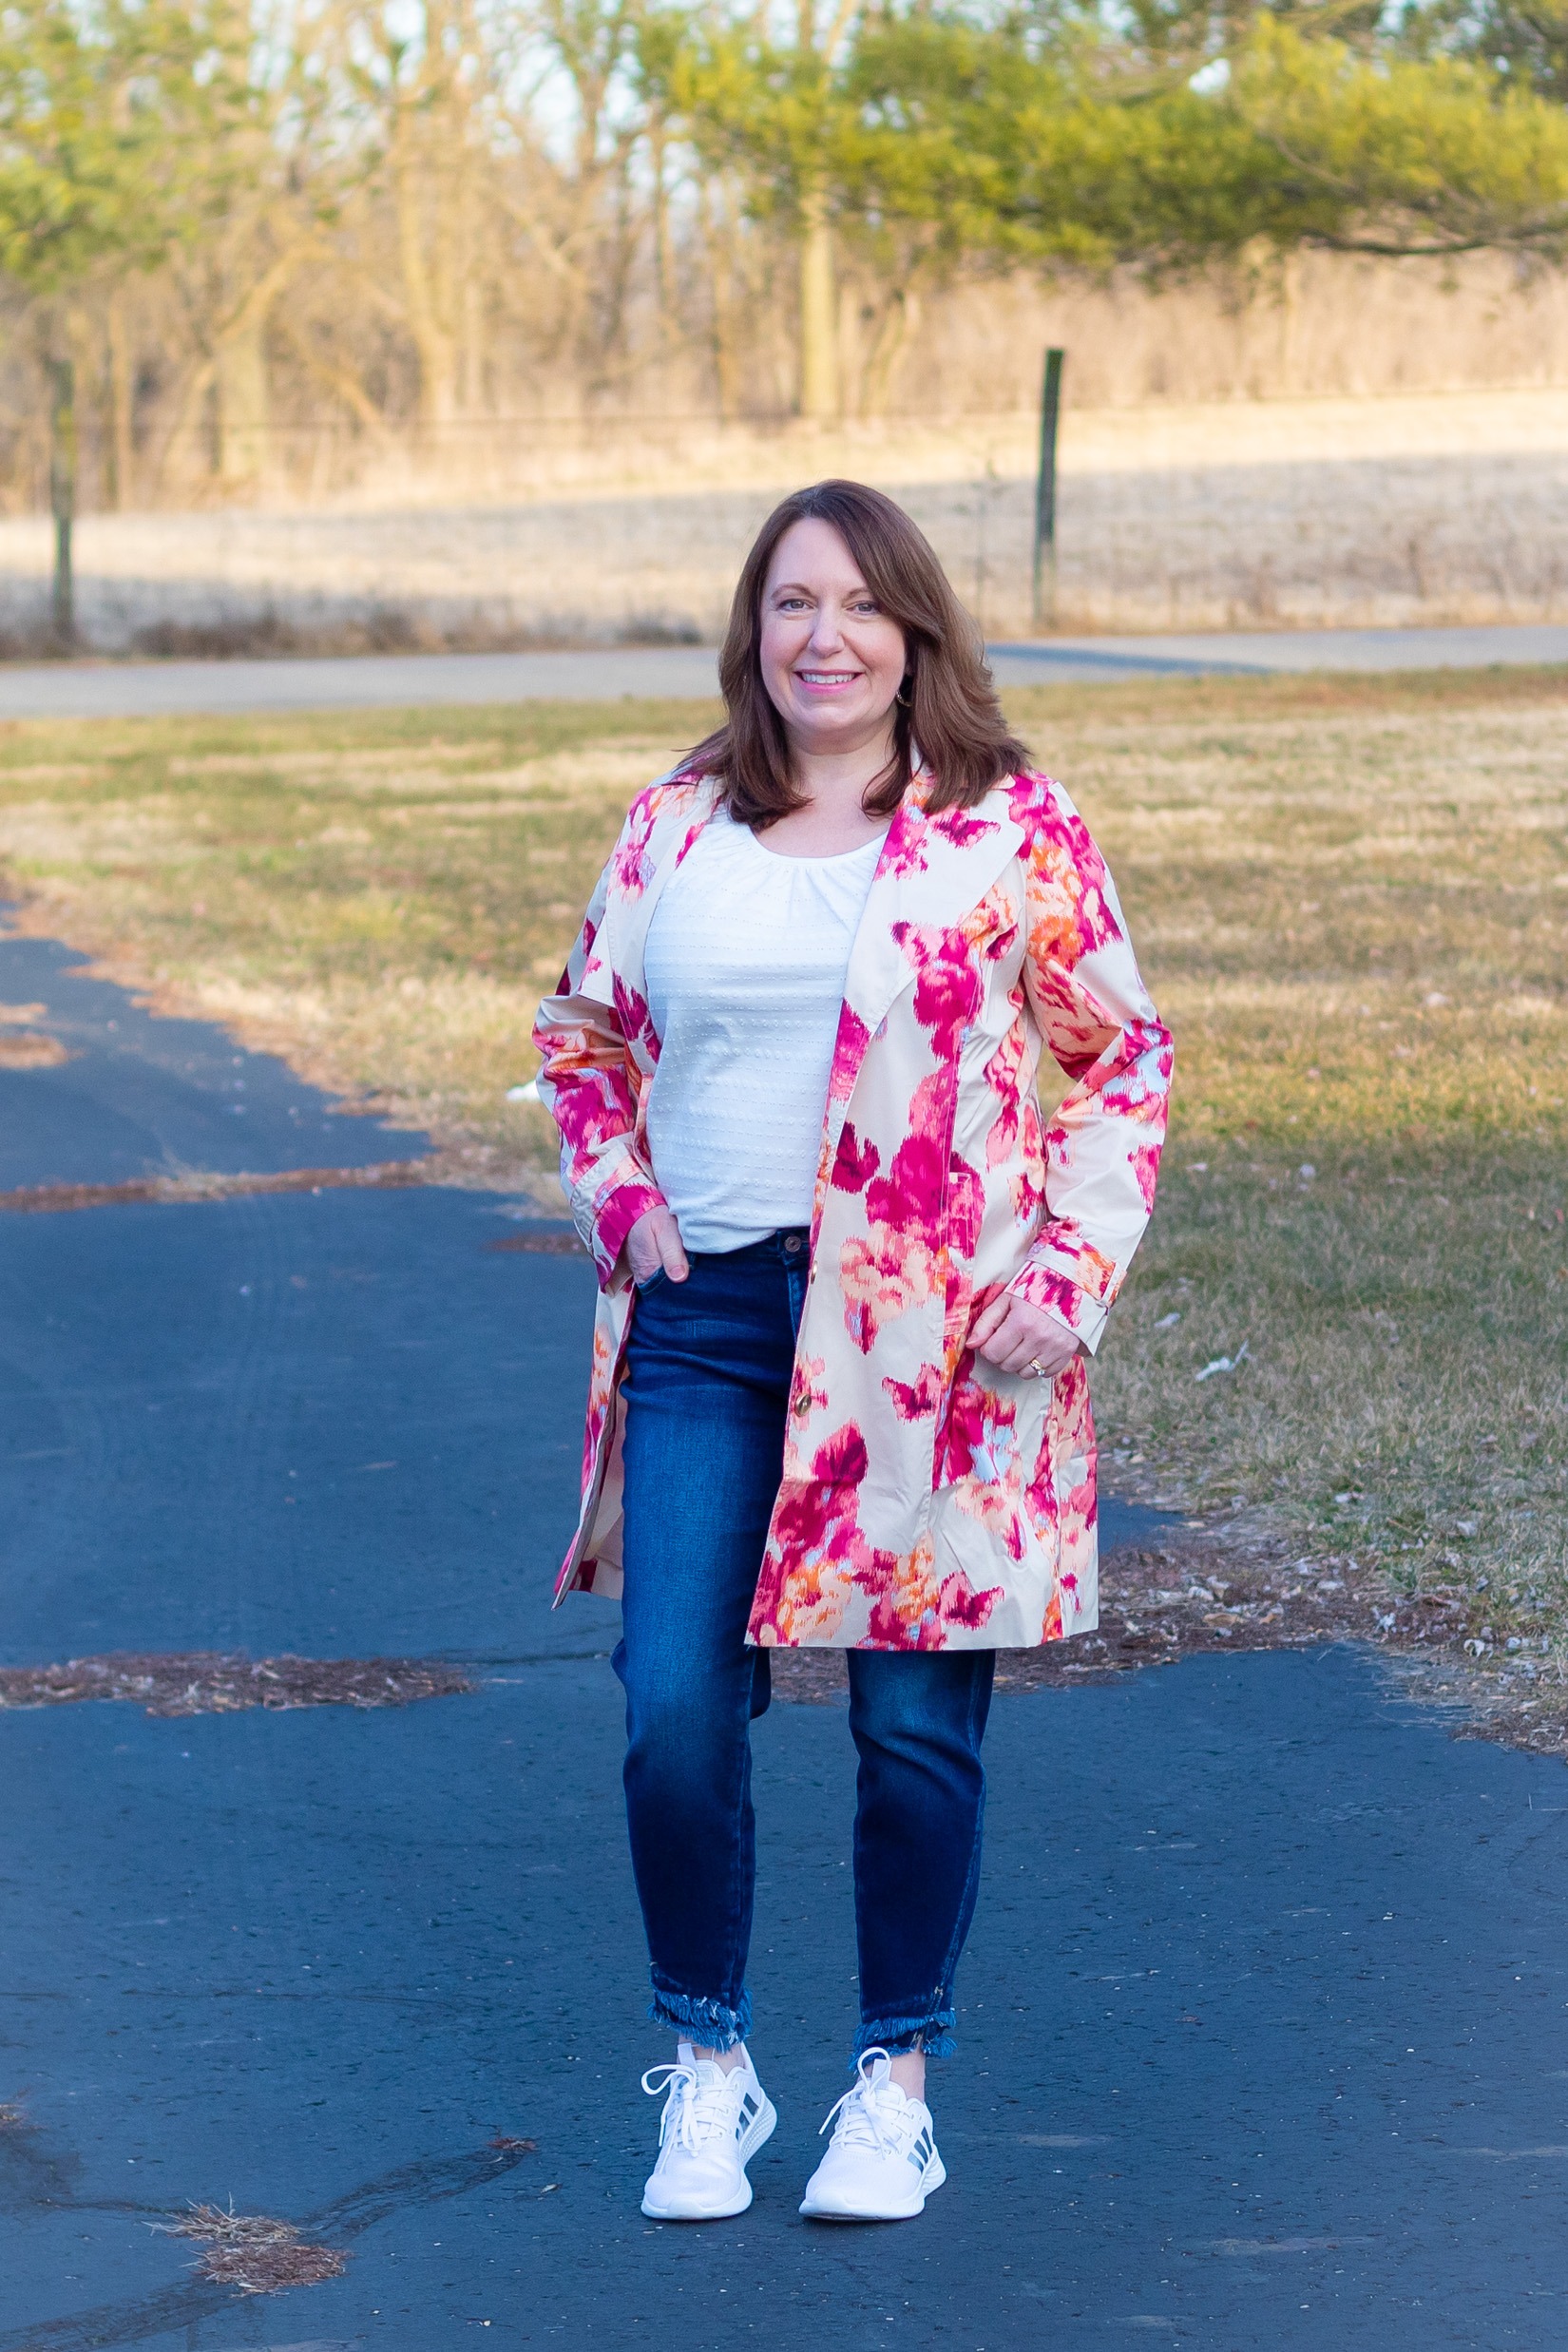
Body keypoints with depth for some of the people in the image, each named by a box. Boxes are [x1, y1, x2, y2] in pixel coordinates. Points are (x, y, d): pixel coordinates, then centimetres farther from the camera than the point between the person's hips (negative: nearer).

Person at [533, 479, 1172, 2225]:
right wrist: (622, 1205, 3)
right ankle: (706, 2066, 16)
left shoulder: (1013, 832, 0)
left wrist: (1067, 1271, -8)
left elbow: (1120, 1066, 3)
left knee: (915, 1722, 3)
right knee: (673, 1714, -4)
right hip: (709, 1322, 2)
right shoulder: (673, 832, 9)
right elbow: (583, 1038, 20)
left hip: (938, 1343, -2)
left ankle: (896, 2082, 21)